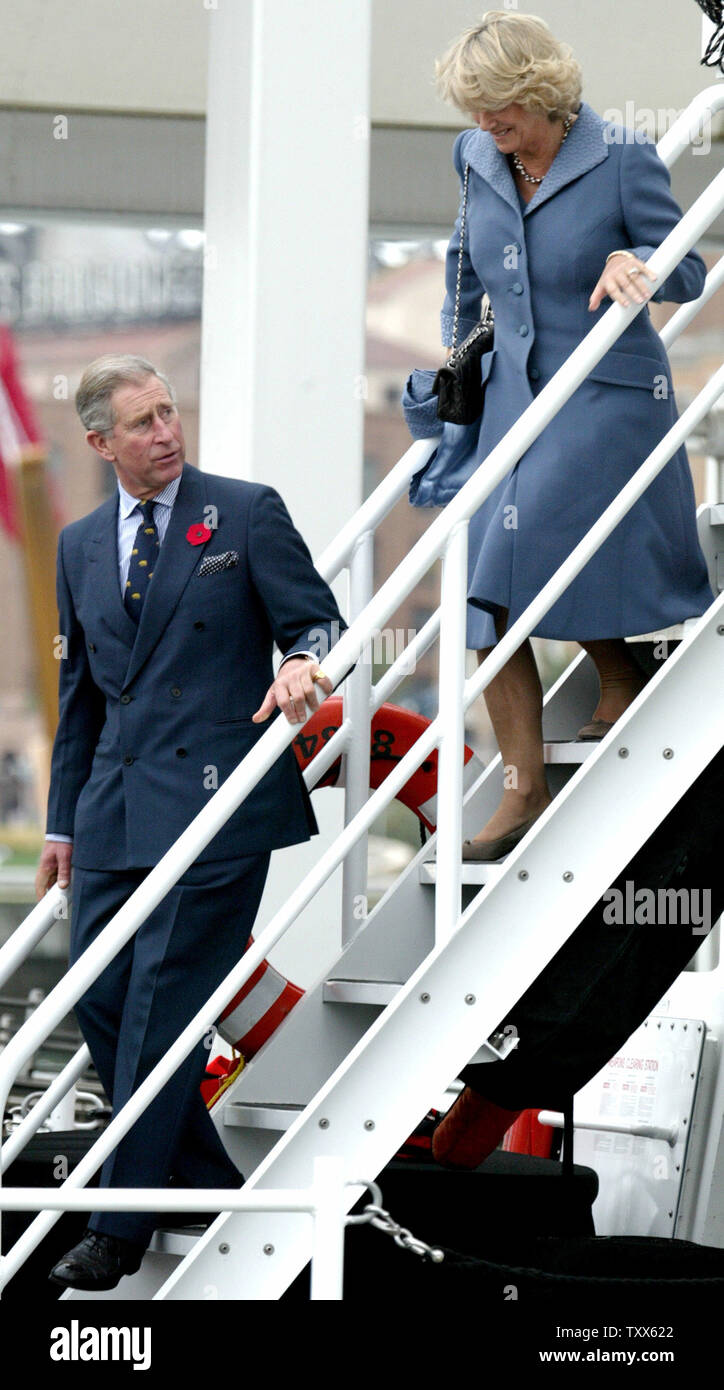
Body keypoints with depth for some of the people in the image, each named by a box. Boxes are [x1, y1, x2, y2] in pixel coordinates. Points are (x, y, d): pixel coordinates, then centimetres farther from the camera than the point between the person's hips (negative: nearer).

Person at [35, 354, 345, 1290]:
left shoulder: (245, 513, 0)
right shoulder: (81, 546, 15)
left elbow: (316, 620, 0)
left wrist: (304, 661, -24)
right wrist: (63, 822, 20)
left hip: (214, 800, -6)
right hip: (116, 811, 6)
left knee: (161, 1006, -7)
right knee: (99, 998, 3)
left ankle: (121, 1229, -1)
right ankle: (205, 1181, 19)